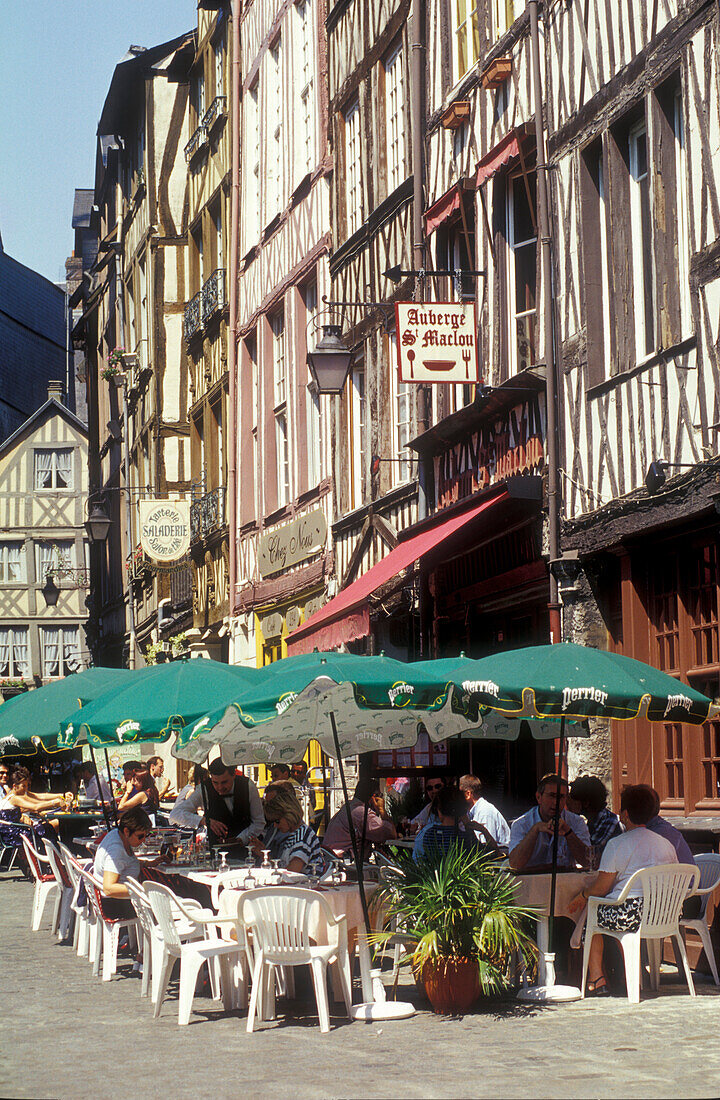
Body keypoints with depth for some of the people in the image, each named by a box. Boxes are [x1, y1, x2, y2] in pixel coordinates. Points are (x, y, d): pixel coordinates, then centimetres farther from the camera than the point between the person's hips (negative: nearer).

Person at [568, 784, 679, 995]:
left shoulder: (616, 844, -8)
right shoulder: (666, 844, 9)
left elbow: (601, 888, -6)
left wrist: (582, 896, 15)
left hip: (627, 916, -6)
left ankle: (596, 978, 16)